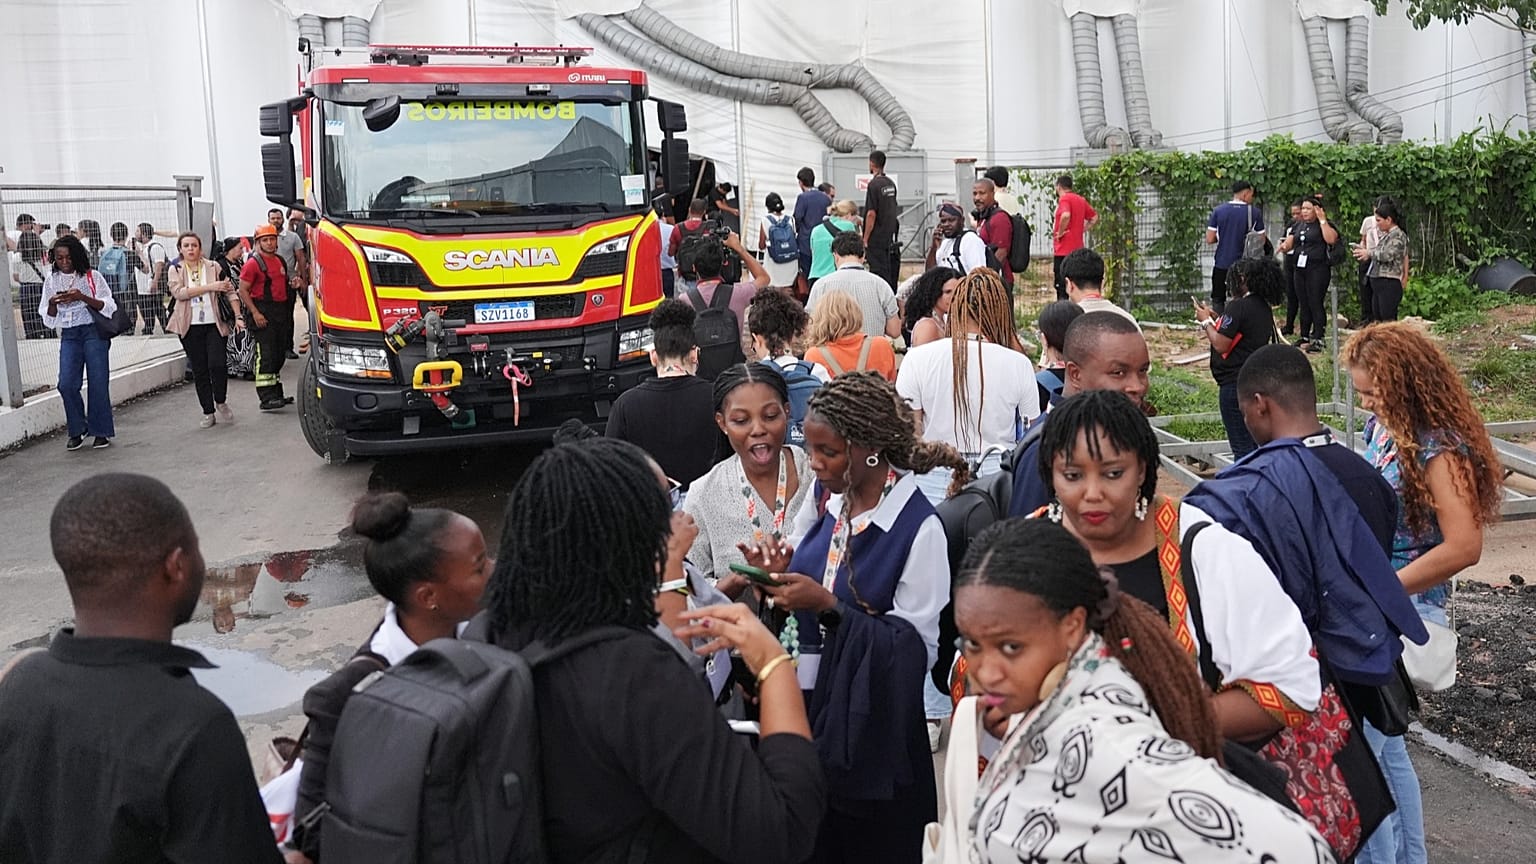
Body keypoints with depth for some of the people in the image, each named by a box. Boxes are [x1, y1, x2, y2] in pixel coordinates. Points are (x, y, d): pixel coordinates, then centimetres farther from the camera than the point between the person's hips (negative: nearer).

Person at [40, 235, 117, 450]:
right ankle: (77, 430, 8)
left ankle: (101, 432, 8)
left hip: (94, 332, -3)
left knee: (98, 383, -4)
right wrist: (52, 303, -11)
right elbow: (48, 320, 11)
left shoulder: (92, 277, 0)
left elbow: (109, 308, -5)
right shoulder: (51, 281, 9)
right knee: (66, 384, -9)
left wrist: (83, 297, -18)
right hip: (69, 336, 3)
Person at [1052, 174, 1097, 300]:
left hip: (1064, 249, -8)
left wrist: (1060, 232, -16)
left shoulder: (1064, 198, -11)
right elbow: (1094, 217, 21)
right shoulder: (1081, 199, 14)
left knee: (1062, 287, -7)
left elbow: (1066, 215, -29)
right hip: (1078, 249, 8)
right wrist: (1083, 230, 14)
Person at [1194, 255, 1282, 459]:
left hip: (1235, 383, -9)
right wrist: (1215, 319, 17)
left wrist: (1206, 321, -5)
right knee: (1253, 442, 17)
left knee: (1242, 444, -5)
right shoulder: (1263, 308, 11)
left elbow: (1221, 345, -20)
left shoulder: (1238, 306, -17)